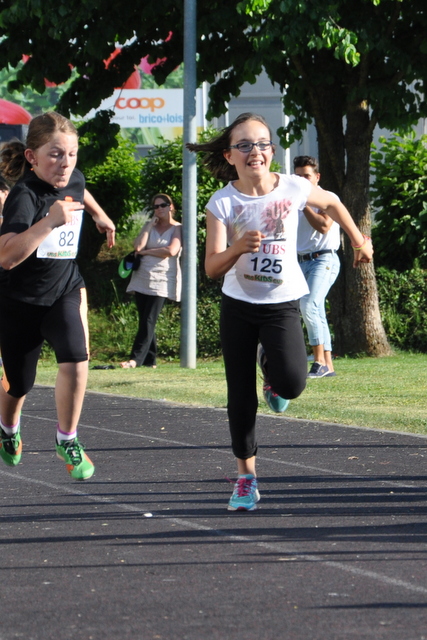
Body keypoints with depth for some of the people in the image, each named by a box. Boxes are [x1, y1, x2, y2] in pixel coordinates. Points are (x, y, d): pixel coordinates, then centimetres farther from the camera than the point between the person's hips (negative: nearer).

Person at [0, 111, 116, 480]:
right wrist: (50, 221, -48)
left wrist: (100, 215, 36)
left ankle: (67, 441, -1)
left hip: (64, 292, 4)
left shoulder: (73, 180, -6)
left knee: (75, 360, -21)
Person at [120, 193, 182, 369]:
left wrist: (146, 251, -7)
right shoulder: (150, 226, 15)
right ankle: (149, 360, 8)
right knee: (145, 321, 4)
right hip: (142, 279, 5)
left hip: (162, 280, -5)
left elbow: (171, 251, -15)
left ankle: (136, 359, -18)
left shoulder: (177, 229, 2)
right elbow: (138, 246, 0)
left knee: (148, 321, -12)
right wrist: (150, 226, -1)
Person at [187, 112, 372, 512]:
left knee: (292, 383, -20)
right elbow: (212, 268, -18)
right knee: (240, 394, 3)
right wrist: (239, 248, -37)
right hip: (238, 304, 0)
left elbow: (331, 204, 15)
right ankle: (246, 476, 17)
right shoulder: (222, 203, -12)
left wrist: (359, 241, 23)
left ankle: (270, 367, 17)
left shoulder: (293, 189, -8)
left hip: (282, 303, 0)